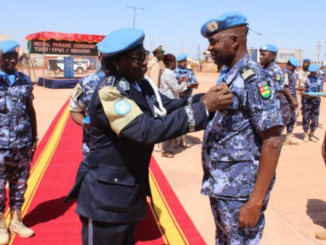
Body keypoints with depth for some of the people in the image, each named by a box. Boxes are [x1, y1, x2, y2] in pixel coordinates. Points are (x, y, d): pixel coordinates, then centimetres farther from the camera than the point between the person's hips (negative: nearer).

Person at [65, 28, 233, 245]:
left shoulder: (142, 85, 2)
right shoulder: (108, 92, -24)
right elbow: (147, 130, -34)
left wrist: (203, 99, -18)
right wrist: (204, 108, -33)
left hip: (132, 188, 8)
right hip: (106, 193, -8)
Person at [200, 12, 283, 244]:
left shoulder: (253, 78, -18)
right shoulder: (230, 76, 9)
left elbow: (272, 142, -22)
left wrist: (256, 201, -22)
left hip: (241, 191, -9)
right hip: (220, 186, 9)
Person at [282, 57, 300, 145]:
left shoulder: (290, 73, 17)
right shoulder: (285, 72, -13)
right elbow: (285, 88, -19)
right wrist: (293, 100, -20)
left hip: (291, 100, 10)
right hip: (285, 99, -10)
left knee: (292, 119, 12)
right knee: (285, 118, -9)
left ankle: (289, 138, 20)